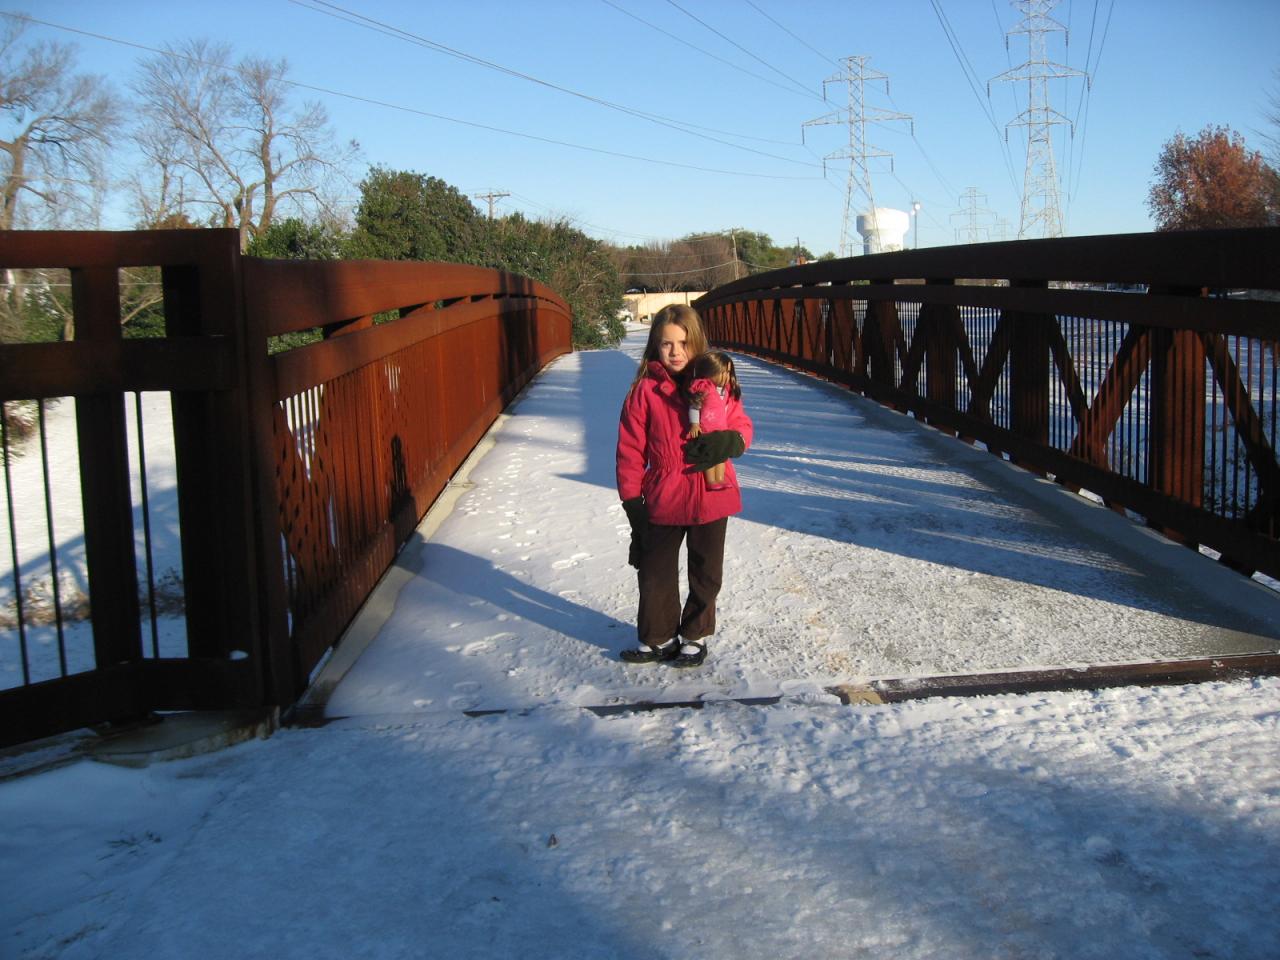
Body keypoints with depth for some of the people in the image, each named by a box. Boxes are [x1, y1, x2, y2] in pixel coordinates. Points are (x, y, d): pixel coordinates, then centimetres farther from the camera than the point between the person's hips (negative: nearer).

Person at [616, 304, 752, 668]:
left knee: (706, 573, 15)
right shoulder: (645, 391, -7)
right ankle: (659, 638, 31)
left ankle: (695, 637, 35)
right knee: (655, 573, 11)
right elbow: (630, 449, -5)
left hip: (711, 497, 1)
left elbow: (742, 426, 3)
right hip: (662, 500, -1)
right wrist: (632, 500, -7)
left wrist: (728, 442, -20)